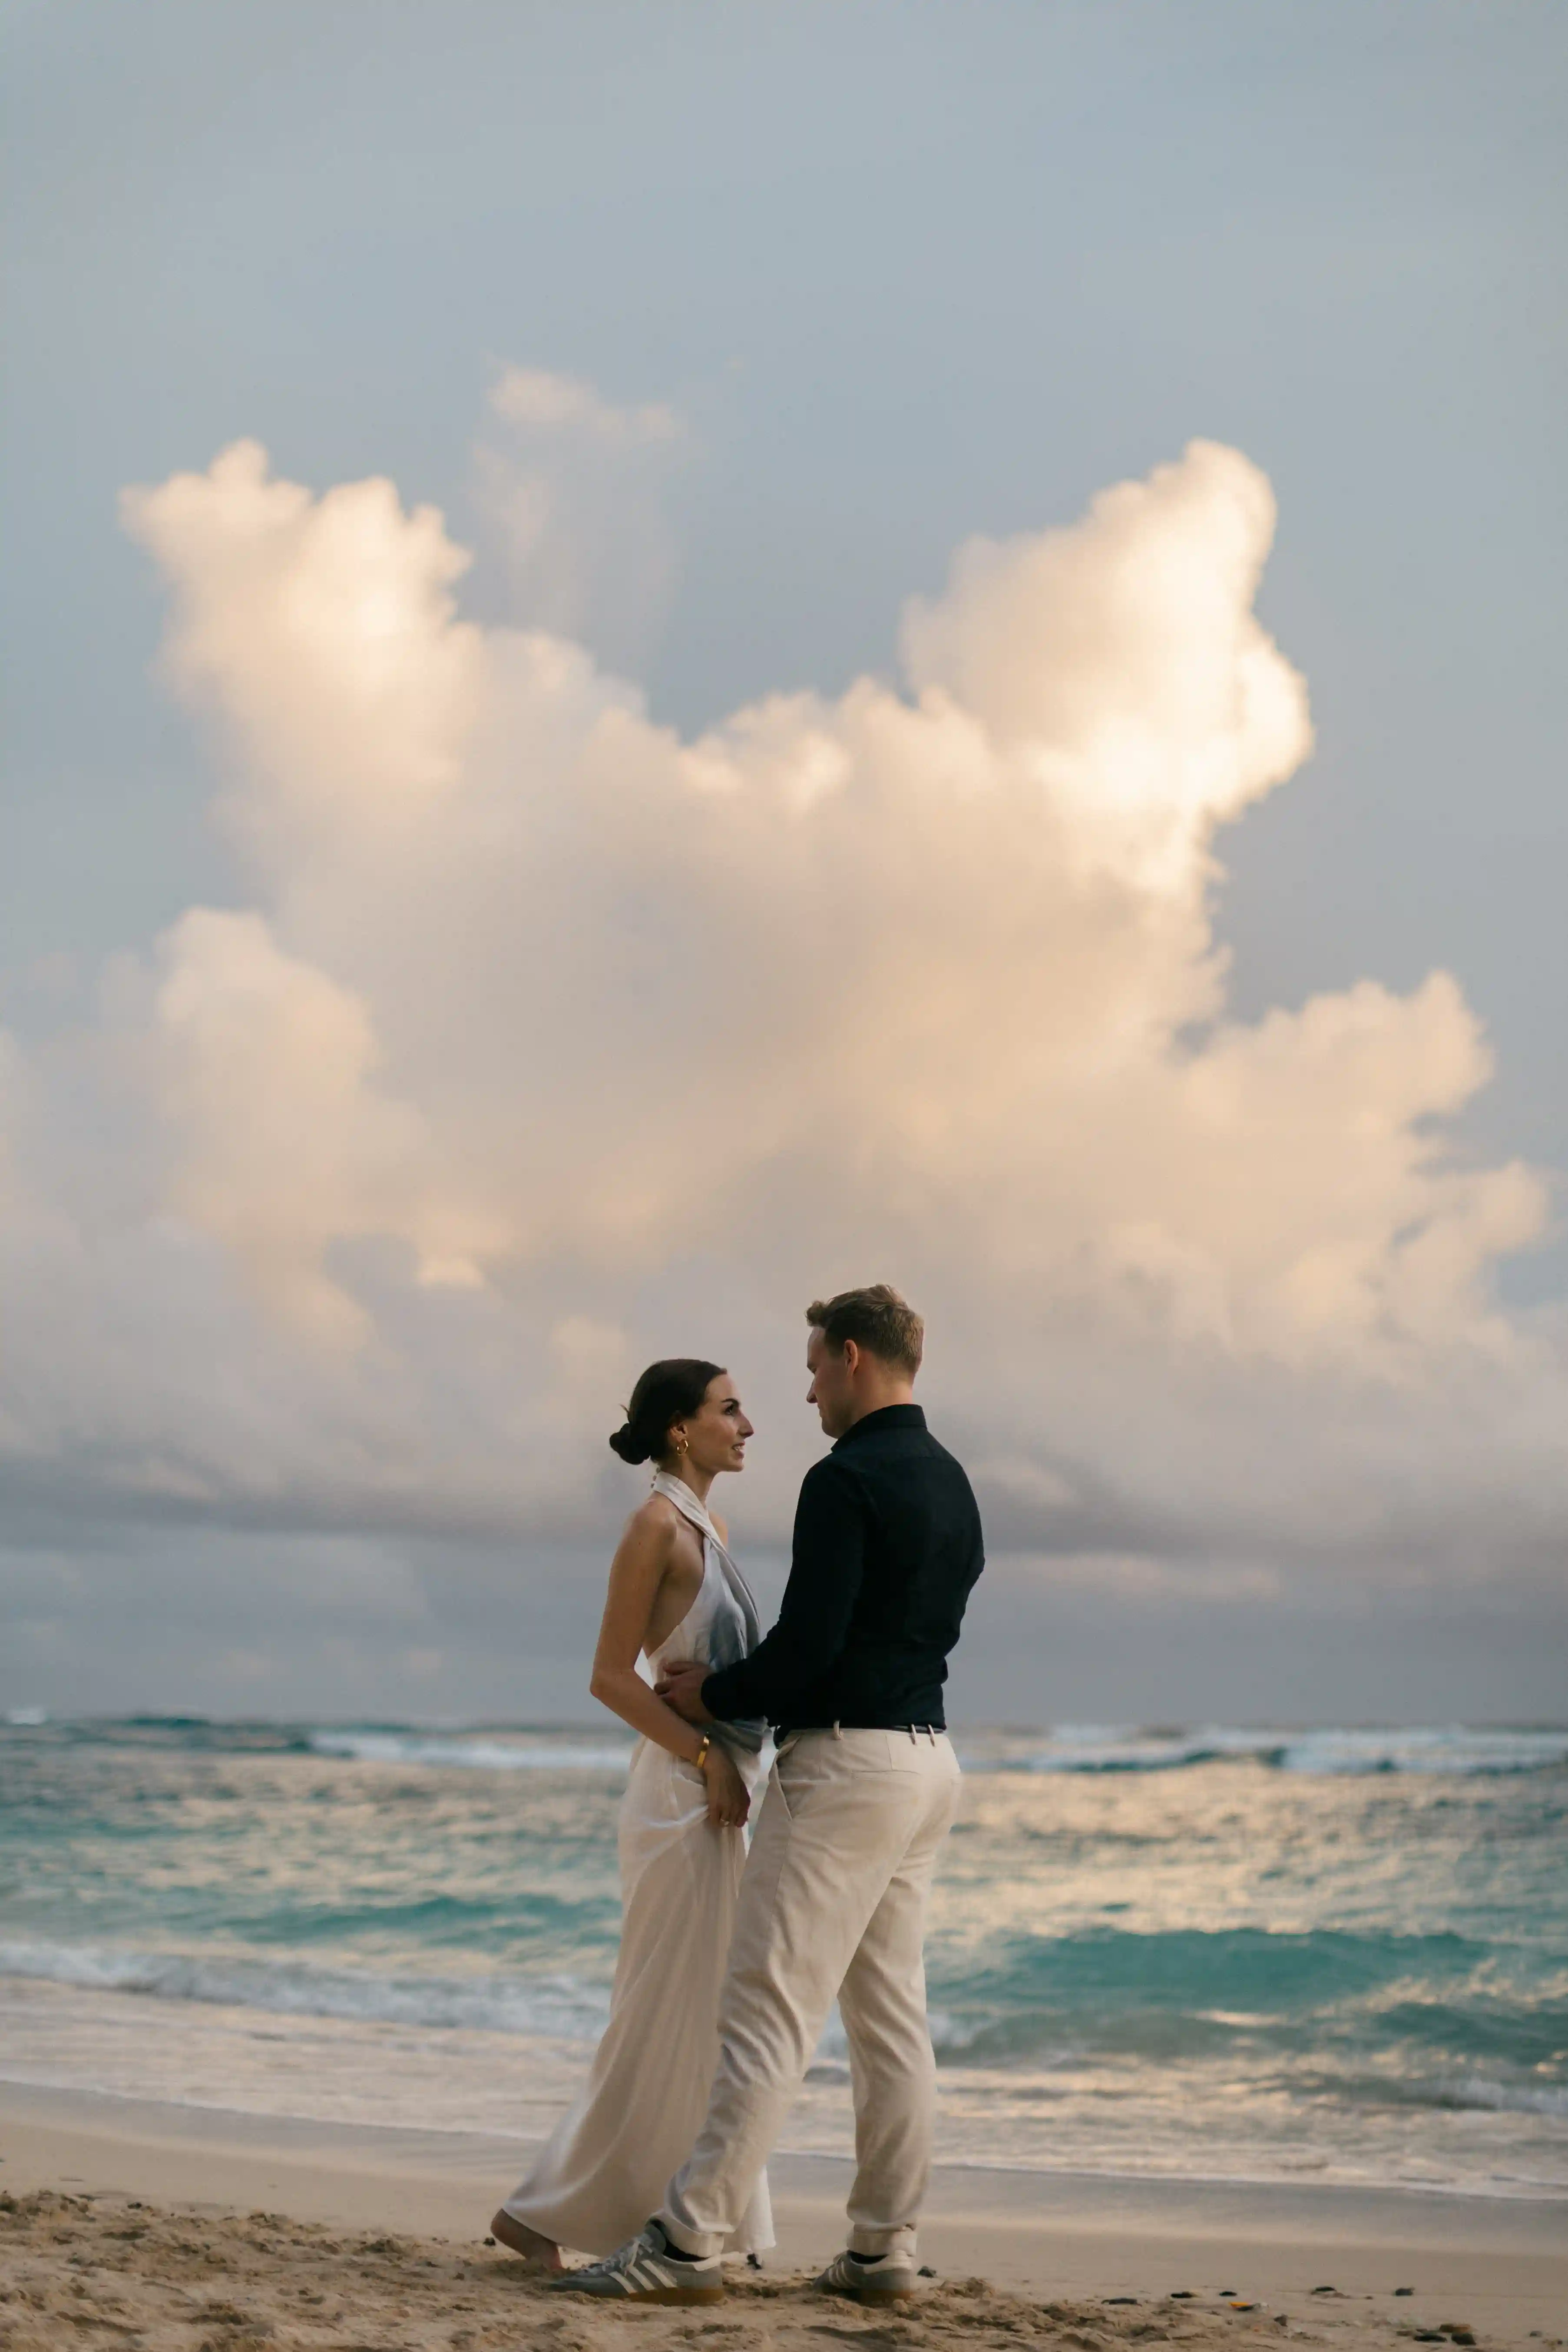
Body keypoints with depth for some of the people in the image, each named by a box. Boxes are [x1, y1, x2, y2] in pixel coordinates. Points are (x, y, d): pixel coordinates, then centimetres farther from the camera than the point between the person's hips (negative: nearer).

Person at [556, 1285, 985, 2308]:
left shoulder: (847, 1480, -14)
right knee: (892, 2014, 10)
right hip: (929, 1756, 9)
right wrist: (745, 1687, 19)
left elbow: (809, 1642, -20)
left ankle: (689, 2242, -9)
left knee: (772, 2011, -9)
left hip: (846, 1763, -9)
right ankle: (885, 2249, 13)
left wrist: (715, 1697, -3)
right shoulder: (951, 1483, 15)